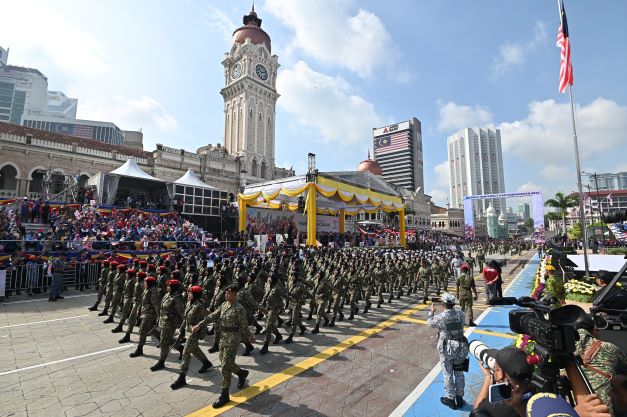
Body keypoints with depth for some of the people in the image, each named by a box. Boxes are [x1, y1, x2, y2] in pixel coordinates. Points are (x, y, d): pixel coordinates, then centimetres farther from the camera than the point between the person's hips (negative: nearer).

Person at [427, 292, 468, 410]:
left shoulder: (440, 317, -20)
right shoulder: (461, 314, -12)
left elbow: (430, 322, -1)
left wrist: (432, 311, 17)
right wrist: (452, 308, 19)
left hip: (446, 349, -4)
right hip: (460, 348, 4)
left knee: (448, 374, 13)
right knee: (459, 373, 20)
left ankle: (450, 399, 25)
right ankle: (459, 398, 34)